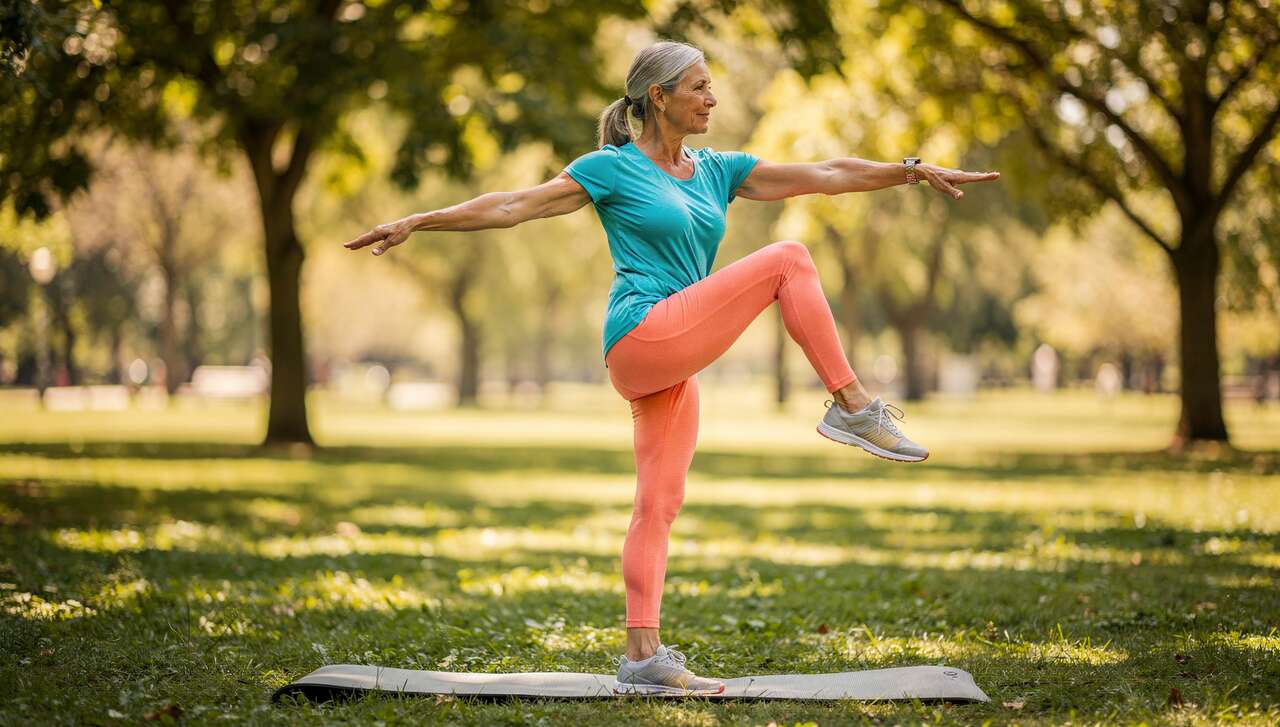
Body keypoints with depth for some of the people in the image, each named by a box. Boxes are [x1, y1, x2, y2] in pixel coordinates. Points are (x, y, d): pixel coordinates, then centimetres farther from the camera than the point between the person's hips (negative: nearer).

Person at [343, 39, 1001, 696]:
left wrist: (914, 170, 12)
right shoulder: (612, 167, -1)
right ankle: (852, 408, -10)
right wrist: (417, 222, -10)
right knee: (787, 258, -12)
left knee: (658, 507, 2)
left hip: (670, 366, 7)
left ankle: (642, 656, 2)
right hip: (642, 338, -7)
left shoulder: (716, 170, 17)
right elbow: (514, 206, -4)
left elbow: (826, 175, 15)